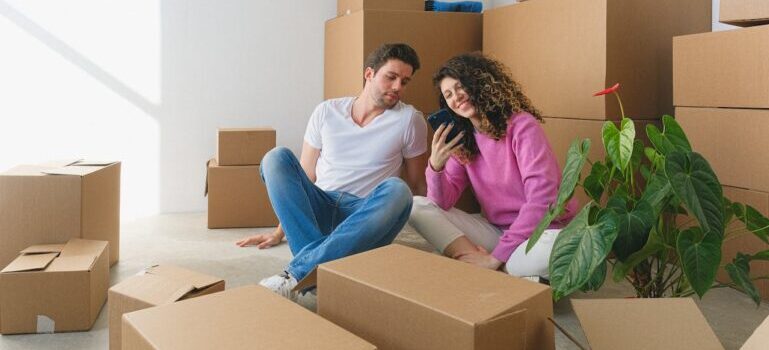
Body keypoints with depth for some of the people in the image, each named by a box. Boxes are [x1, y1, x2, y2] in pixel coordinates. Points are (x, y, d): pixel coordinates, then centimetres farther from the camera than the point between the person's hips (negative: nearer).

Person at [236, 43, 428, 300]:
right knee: (277, 157, -18)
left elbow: (418, 185, 7)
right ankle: (317, 260, -34)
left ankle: (297, 274, -38)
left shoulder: (409, 119, 2)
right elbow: (304, 177, 9)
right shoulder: (327, 112, 7)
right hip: (319, 211, 2)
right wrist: (280, 231, 5)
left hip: (366, 220, -2)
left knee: (397, 190, -33)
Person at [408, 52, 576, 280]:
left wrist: (496, 257, -23)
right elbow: (443, 203, -1)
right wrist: (436, 166, -22)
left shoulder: (521, 125, -12)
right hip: (495, 231, 6)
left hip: (539, 230, -5)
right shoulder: (461, 140, 5)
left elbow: (542, 198, -21)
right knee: (417, 206, -11)